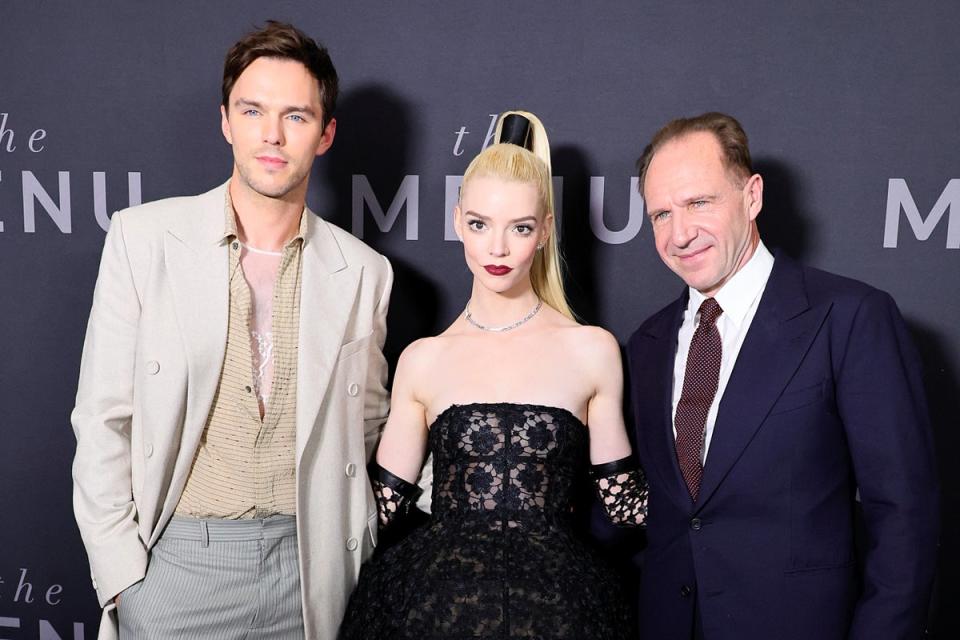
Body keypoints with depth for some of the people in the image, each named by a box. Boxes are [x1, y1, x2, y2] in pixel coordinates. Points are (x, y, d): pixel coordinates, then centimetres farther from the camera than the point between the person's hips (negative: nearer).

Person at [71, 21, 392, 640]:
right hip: (175, 559, -1)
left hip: (310, 569, 1)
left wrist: (359, 559, 6)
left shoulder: (364, 272, 0)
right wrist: (120, 568, -5)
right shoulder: (142, 236, -4)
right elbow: (102, 418, -2)